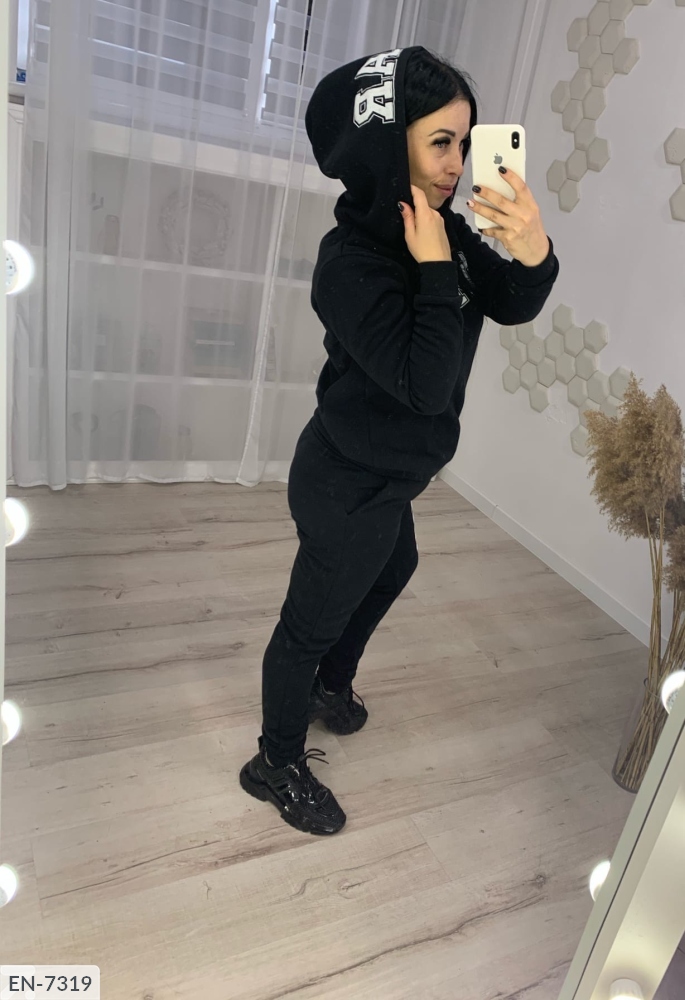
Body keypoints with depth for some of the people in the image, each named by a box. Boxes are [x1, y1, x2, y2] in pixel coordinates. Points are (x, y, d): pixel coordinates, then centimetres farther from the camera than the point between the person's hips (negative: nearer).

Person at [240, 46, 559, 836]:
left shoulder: (445, 231, -3)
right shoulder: (351, 260, -26)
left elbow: (513, 306, -4)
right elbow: (425, 381, -32)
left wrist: (534, 250, -23)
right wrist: (436, 271, -28)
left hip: (385, 474, 9)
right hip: (349, 485, -9)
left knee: (392, 571, 31)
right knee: (312, 621, 8)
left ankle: (333, 683, 57)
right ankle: (278, 764, 34)